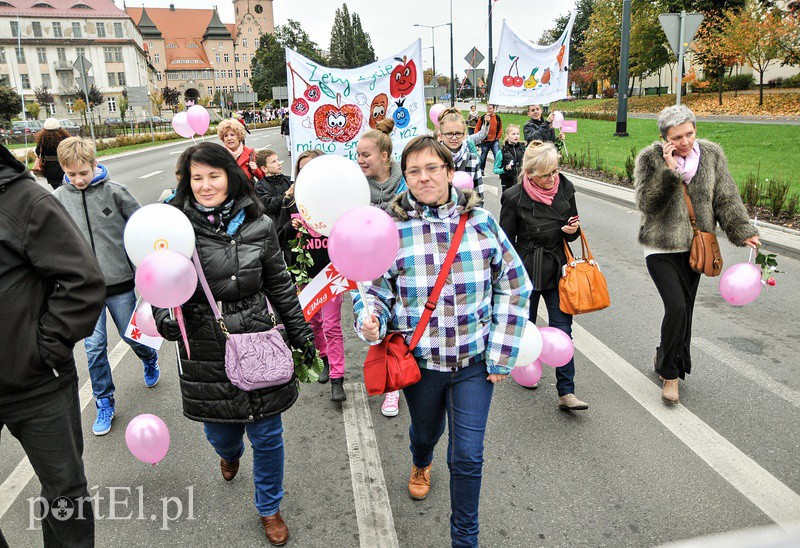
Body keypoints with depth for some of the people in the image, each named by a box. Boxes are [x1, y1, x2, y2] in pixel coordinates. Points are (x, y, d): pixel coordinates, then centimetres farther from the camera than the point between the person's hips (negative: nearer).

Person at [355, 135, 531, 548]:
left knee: (468, 456, 3)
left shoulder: (479, 219, -6)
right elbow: (375, 288, -2)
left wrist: (501, 354, -3)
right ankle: (421, 465, 65)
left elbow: (513, 286, 0)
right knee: (425, 431, 26)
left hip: (474, 359, 0)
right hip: (419, 358, 1)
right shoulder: (392, 227, -9)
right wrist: (369, 320, -25)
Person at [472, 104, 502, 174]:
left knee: (498, 157, -9)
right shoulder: (482, 118, -1)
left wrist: (498, 137, 4)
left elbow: (500, 129, 13)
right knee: (483, 157, 11)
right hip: (485, 141, 0)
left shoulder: (497, 118, 4)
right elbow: (477, 128, 3)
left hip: (495, 141, 0)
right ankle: (481, 170, 27)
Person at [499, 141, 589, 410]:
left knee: (562, 328, -2)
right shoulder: (515, 198, -14)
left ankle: (566, 393, 2)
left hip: (557, 267, 3)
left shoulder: (565, 188, -1)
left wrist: (573, 231, -11)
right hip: (526, 269, -3)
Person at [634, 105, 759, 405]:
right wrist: (669, 170, -25)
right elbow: (647, 203, -17)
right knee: (677, 307, -16)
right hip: (662, 248, -4)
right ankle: (670, 374, 2)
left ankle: (665, 357, 35)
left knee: (684, 309, 11)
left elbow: (726, 197, 4)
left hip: (695, 246, 4)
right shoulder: (650, 158, -10)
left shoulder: (711, 154, 1)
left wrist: (743, 231, -5)